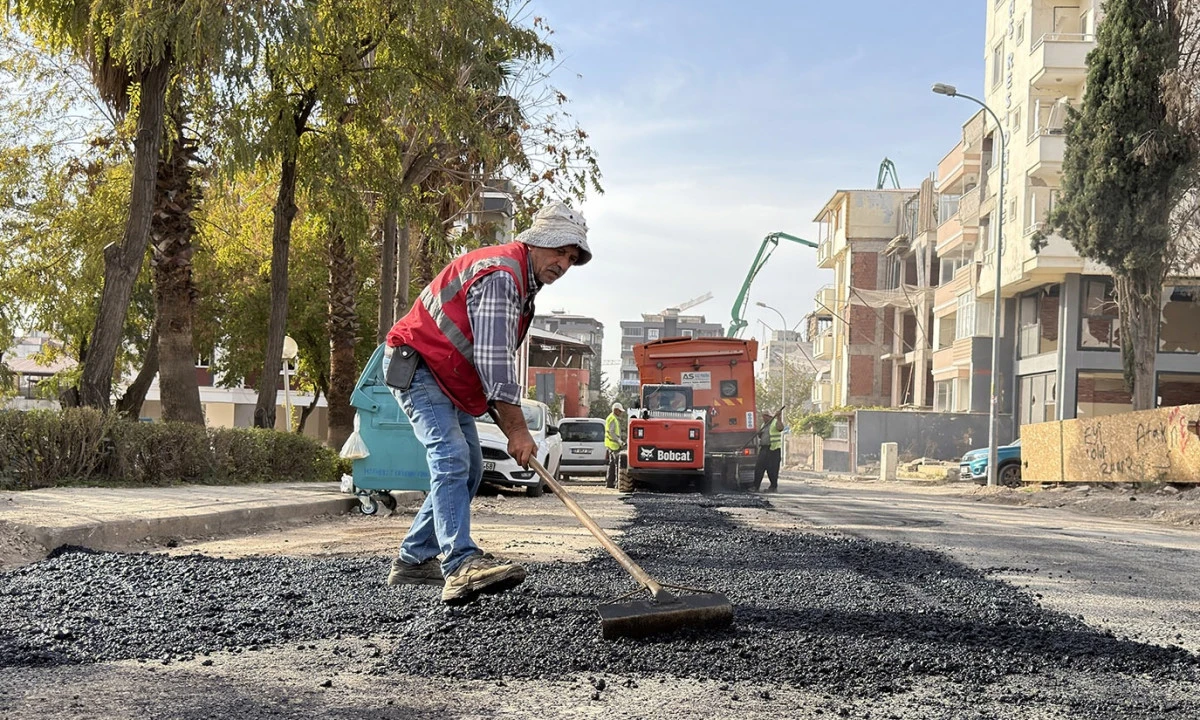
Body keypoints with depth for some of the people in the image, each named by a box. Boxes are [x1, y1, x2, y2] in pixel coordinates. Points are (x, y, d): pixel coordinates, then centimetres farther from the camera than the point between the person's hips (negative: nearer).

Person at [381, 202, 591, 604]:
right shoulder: (501, 274, -22)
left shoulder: (523, 281, 13)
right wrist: (518, 429, -25)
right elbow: (493, 359, -28)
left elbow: (498, 358, 19)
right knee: (451, 458, -25)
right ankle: (461, 564, -37)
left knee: (468, 468, 9)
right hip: (416, 367, -11)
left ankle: (413, 561, 15)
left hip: (449, 379, 11)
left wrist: (506, 422, 11)